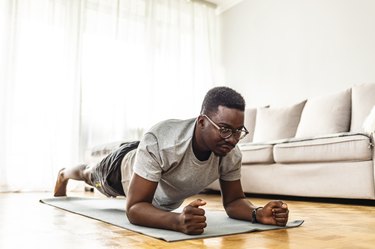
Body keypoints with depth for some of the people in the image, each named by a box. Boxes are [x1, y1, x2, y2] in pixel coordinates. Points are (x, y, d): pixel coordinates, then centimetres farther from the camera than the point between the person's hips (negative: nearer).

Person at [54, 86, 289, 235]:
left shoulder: (231, 153, -35)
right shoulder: (159, 142, -51)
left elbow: (233, 200, -23)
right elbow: (135, 208, -49)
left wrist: (259, 213, -45)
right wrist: (179, 221, -68)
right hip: (128, 165, -3)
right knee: (91, 175, 32)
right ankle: (63, 175, 68)